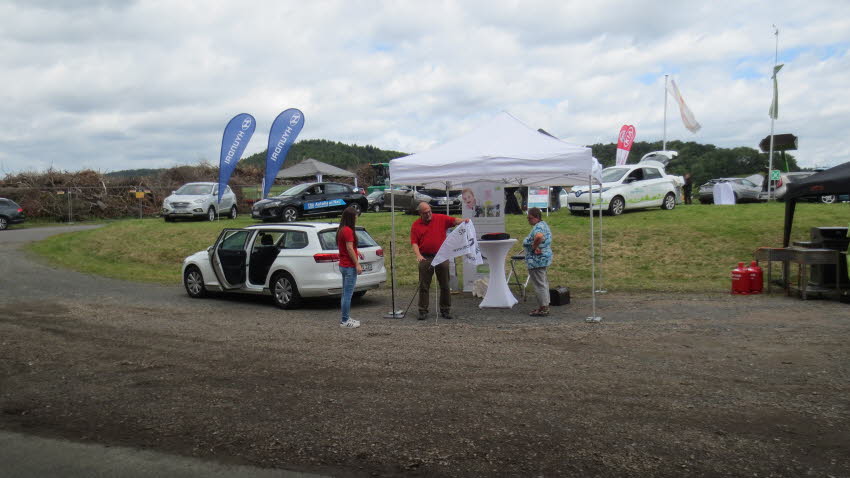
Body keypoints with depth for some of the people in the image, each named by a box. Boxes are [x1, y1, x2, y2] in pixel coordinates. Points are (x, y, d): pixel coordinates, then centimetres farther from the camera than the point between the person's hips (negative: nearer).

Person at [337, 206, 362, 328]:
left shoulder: (341, 230, 13)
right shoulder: (348, 230, -17)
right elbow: (349, 249, -19)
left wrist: (356, 252, 27)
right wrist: (357, 264, -16)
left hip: (343, 265, 10)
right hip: (349, 266, -10)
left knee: (345, 294, 15)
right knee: (348, 294, -5)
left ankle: (345, 318, 22)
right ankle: (345, 321, 0)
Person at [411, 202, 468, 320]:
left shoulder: (441, 218, 4)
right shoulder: (416, 225, 4)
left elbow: (454, 220, -7)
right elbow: (414, 242, -1)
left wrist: (463, 221, -29)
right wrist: (418, 255, -17)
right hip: (425, 258, 0)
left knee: (445, 285, 6)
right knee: (424, 286, 3)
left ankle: (445, 310, 16)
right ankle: (423, 311, 10)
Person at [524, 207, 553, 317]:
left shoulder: (538, 227, -19)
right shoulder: (543, 224, 15)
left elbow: (539, 236, -42)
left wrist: (534, 247, -28)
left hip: (537, 260, -11)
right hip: (544, 257, 11)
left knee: (539, 284, -5)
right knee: (543, 282, 16)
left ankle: (543, 309, -1)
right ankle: (545, 306, 24)